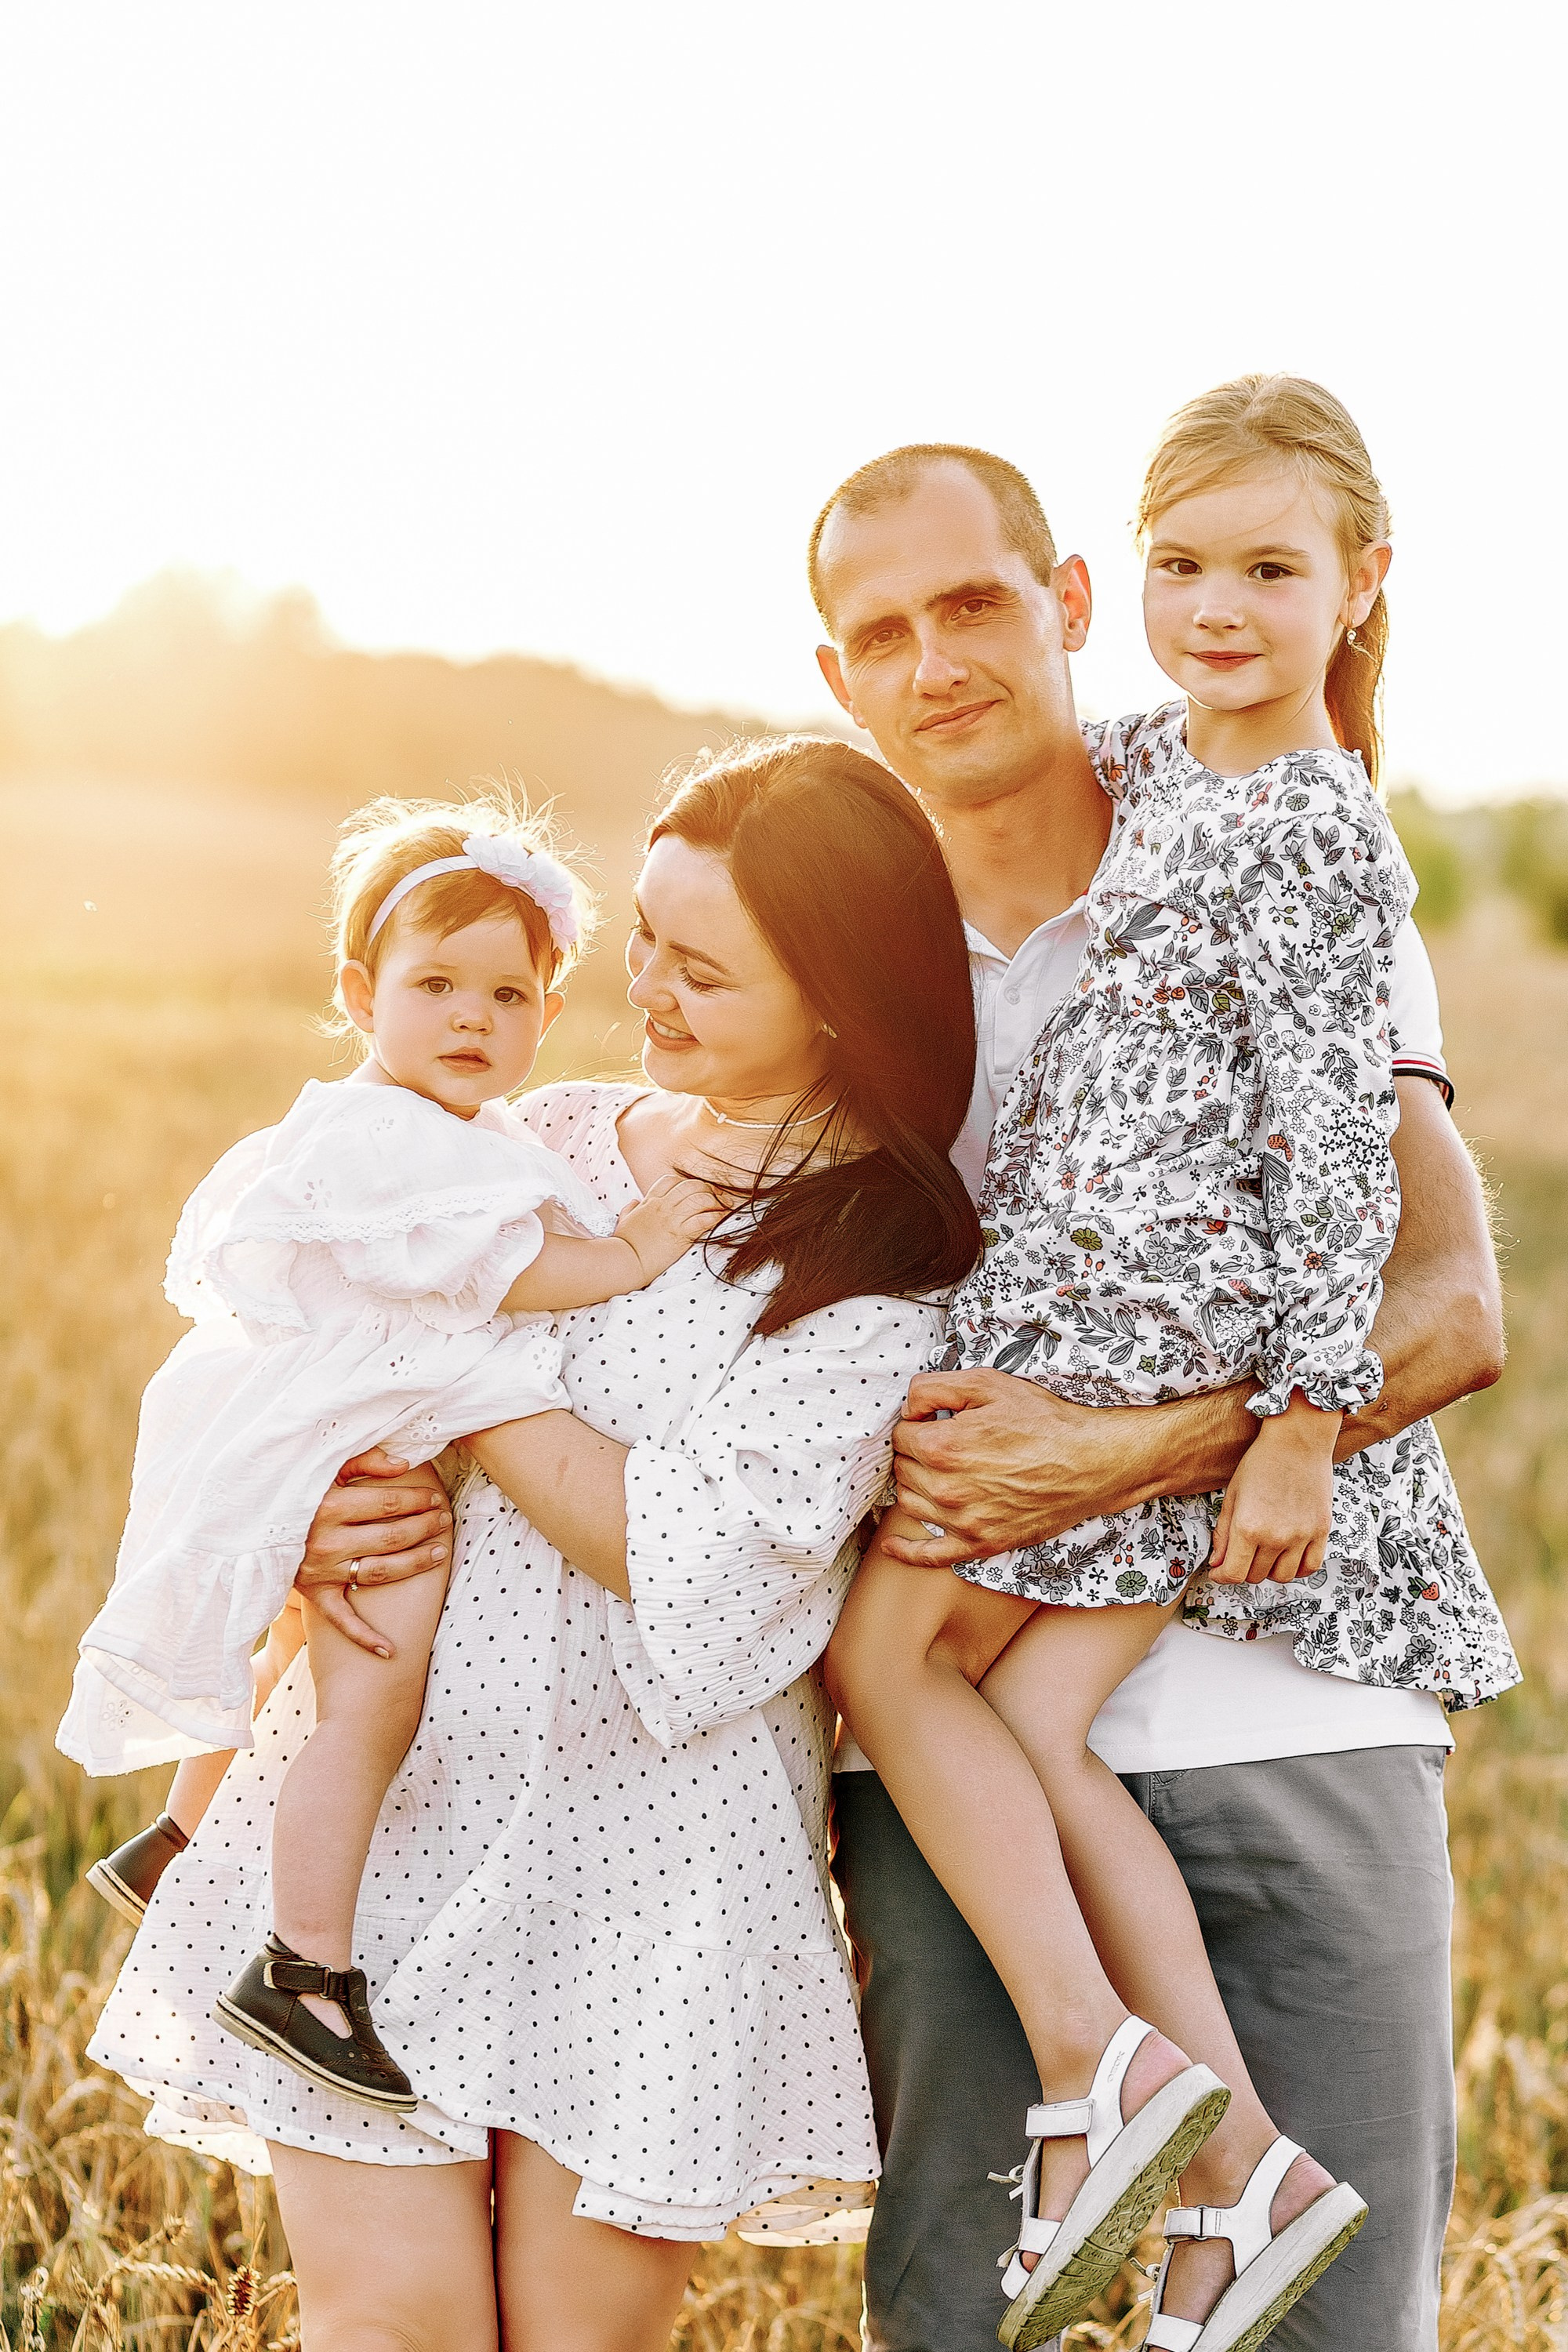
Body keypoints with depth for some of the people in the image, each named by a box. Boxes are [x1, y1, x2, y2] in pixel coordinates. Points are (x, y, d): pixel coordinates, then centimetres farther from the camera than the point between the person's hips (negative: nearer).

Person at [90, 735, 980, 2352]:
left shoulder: (881, 1261, -6)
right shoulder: (545, 1142, 10)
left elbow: (698, 1565, -17)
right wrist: (303, 1523, -5)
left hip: (652, 1851, -3)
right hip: (384, 1797, 3)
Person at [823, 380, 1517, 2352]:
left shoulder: (1319, 837, -11)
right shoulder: (1142, 767, 14)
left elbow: (1338, 1148, -14)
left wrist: (1304, 1426, -16)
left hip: (1168, 1330, -8)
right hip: (1065, 1320, 8)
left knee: (891, 1651, -4)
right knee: (1021, 1725, 1)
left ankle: (1100, 2060, -4)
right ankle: (1237, 2166, 0)